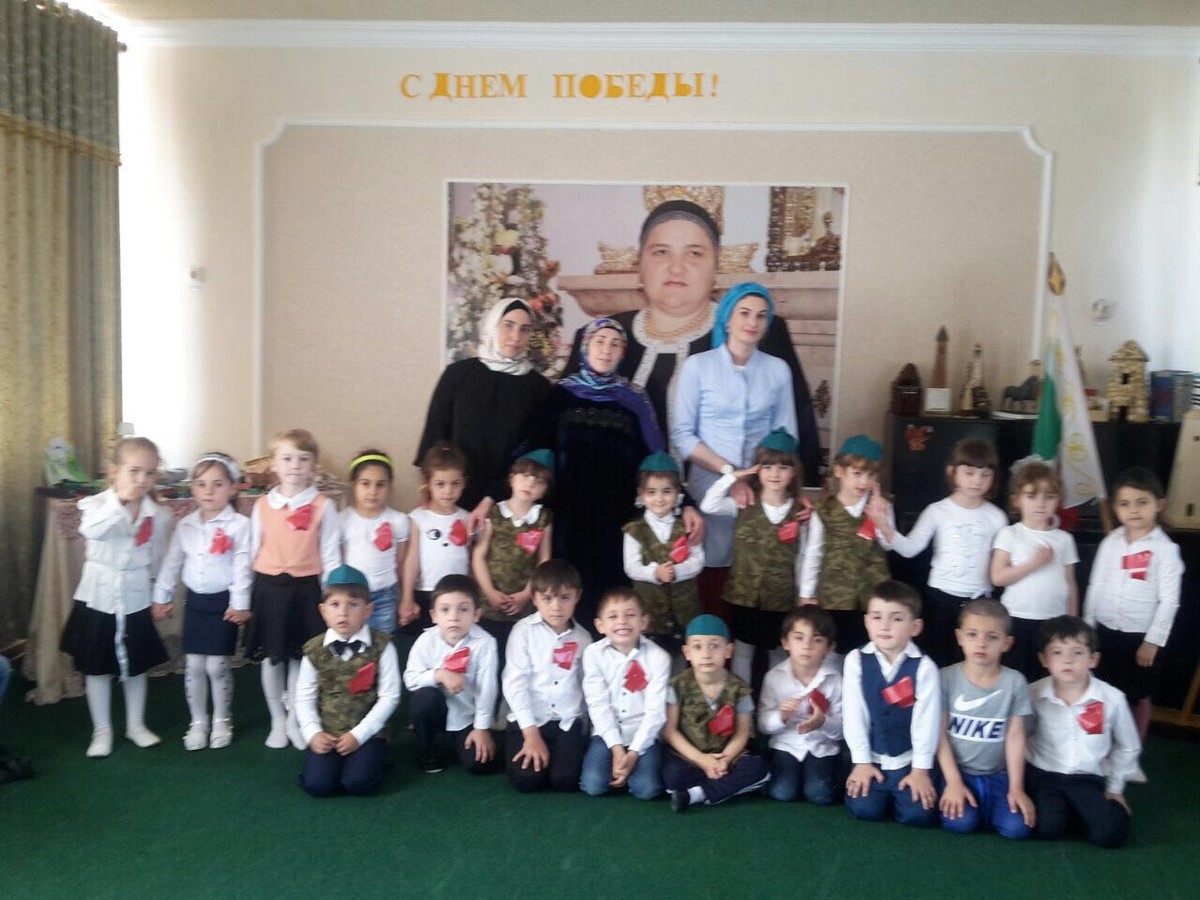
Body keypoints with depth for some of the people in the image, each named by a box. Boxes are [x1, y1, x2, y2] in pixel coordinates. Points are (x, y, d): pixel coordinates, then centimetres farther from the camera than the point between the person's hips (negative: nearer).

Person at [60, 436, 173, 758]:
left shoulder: (159, 514, -5)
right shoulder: (97, 504, -12)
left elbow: (155, 555, 4)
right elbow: (91, 529, -35)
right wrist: (120, 499, -44)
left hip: (135, 599, 2)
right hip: (98, 597, -2)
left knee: (135, 666, 15)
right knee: (97, 668, 10)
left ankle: (135, 724, 33)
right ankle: (102, 730, 26)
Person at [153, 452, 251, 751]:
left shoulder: (239, 525, -12)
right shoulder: (185, 525, 4)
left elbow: (242, 567, -13)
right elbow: (172, 563, 11)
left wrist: (240, 603, -15)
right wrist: (161, 597, 12)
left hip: (223, 602, -4)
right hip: (195, 600, 5)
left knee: (217, 666, 1)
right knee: (193, 666, 9)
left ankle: (222, 721, 20)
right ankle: (198, 722, 24)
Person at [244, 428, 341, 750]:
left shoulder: (322, 506, -6)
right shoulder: (262, 506, 0)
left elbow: (330, 555, -3)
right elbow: (254, 551, 6)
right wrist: (249, 593, 5)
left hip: (305, 588, -1)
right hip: (269, 587, 2)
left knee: (299, 656, 9)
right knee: (271, 657, 11)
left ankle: (295, 720, 26)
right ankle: (278, 721, 27)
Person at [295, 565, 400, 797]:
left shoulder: (381, 646, -7)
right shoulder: (314, 649, 0)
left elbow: (389, 696, -8)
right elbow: (304, 697, 4)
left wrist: (358, 735, -13)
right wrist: (313, 733, -11)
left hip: (367, 734, -2)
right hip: (327, 735, 2)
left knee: (358, 783, -21)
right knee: (318, 785, -17)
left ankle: (375, 758, 10)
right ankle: (335, 759, 14)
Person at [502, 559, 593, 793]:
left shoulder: (582, 637, 4)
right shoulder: (524, 631, -6)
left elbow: (587, 686, 10)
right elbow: (514, 682, -10)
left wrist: (583, 725, 3)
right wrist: (531, 733, -15)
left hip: (568, 720, 2)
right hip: (528, 719, -1)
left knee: (566, 779, -18)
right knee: (526, 779, -19)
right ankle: (531, 747, 13)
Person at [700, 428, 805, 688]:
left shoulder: (800, 511, -3)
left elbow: (802, 558, 0)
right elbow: (708, 506, -19)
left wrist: (805, 596, 1)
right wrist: (733, 476, -18)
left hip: (782, 597, 0)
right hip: (745, 594, 0)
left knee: (778, 653, 15)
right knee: (743, 651, 12)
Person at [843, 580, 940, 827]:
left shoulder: (924, 667, -12)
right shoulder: (856, 660, -8)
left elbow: (926, 720, -10)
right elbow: (853, 714, -6)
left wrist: (920, 769, -9)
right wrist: (862, 761, -5)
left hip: (908, 760, -1)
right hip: (872, 758, 1)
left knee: (919, 814, -15)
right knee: (865, 809, -14)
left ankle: (901, 789, 19)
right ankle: (874, 782, 19)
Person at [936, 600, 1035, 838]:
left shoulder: (1014, 682, -6)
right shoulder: (946, 678, -9)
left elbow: (1015, 736, -4)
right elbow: (940, 733, -7)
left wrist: (1016, 788, -7)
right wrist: (953, 782, -13)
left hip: (998, 773, 2)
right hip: (958, 770, -1)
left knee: (1018, 827, -19)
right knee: (960, 822, -24)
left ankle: (984, 805, 11)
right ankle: (964, 801, 9)